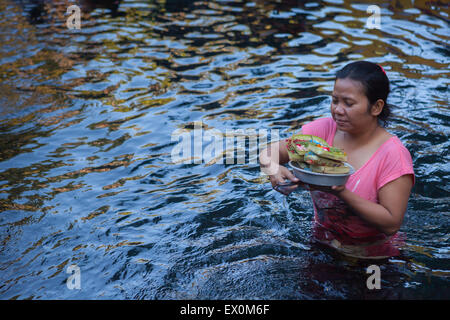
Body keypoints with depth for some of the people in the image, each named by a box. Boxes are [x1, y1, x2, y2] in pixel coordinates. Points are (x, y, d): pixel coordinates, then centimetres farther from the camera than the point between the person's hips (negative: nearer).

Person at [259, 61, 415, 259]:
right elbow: (271, 152, -4)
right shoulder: (325, 129, -4)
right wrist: (273, 168, -29)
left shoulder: (393, 154, -17)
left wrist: (341, 192, -32)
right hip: (322, 245, 4)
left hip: (372, 257, -3)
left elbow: (391, 224, -22)